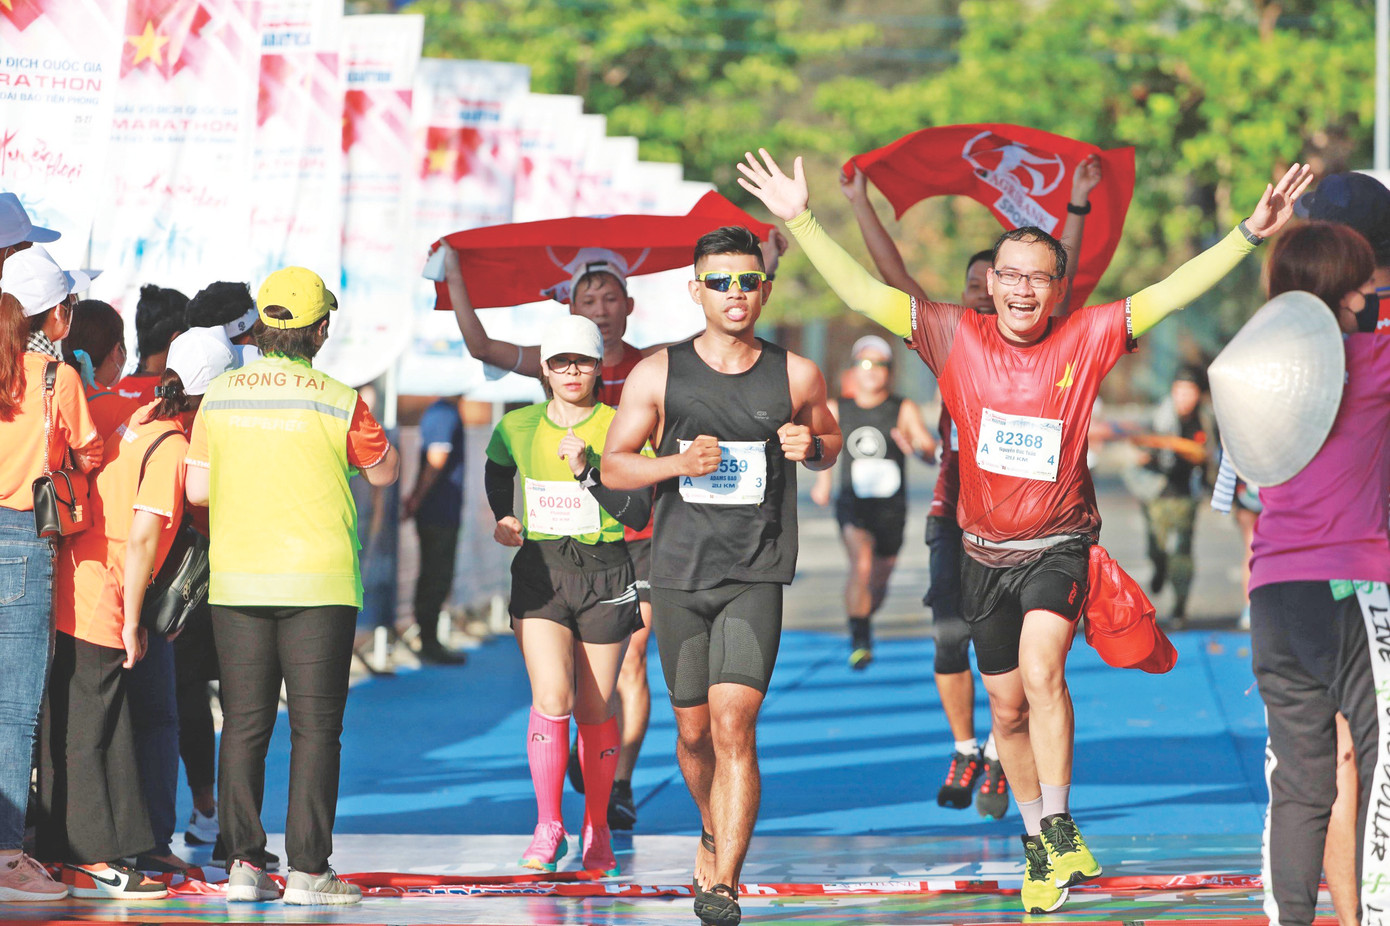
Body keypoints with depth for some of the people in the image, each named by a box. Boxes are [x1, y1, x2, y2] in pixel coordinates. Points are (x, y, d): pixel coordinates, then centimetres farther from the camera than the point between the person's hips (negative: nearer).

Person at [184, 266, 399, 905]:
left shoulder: (219, 397, 2)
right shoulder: (336, 402, -7)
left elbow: (197, 489, 5)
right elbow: (385, 471, 7)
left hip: (235, 583, 3)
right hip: (319, 583, -3)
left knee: (243, 725, 7)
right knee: (315, 726, 0)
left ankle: (243, 862, 4)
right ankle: (307, 869, -3)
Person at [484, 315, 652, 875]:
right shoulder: (518, 428, 2)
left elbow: (639, 515, -12)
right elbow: (497, 468, 26)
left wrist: (588, 471, -22)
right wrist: (503, 520, 13)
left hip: (605, 576, -1)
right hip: (540, 573, 1)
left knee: (595, 709, 5)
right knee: (551, 697, -16)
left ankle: (597, 830, 21)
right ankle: (548, 829, -5)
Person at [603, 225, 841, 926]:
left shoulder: (795, 376, 1)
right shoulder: (658, 374, 0)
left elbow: (830, 442, 18)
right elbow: (614, 466, 5)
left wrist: (811, 446, -6)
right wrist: (678, 463, -14)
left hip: (755, 578, -2)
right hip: (679, 575, 2)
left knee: (734, 724, -16)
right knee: (694, 731, 12)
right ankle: (715, 834, 41)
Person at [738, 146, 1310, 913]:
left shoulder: (1085, 340, -9)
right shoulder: (956, 338, -7)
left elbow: (1170, 294, -13)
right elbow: (862, 293, -9)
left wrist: (1249, 233, -20)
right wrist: (800, 222, -17)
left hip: (1059, 546, -3)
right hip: (986, 553, 3)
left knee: (1041, 671, -26)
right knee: (1007, 712, 11)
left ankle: (1060, 828, -18)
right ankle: (1038, 845, 29)